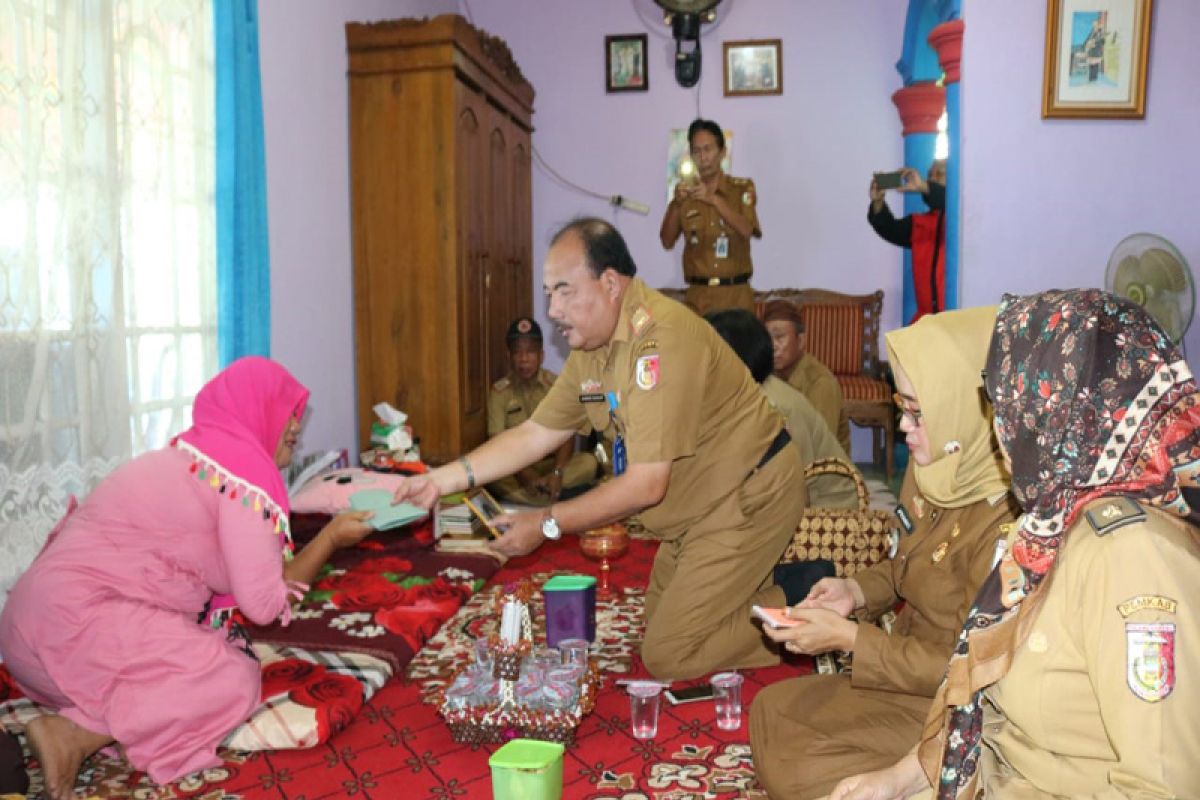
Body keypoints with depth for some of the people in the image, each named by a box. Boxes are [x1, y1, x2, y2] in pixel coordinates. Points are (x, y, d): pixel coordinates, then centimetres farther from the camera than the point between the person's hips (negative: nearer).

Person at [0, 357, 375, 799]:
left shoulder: (191, 452, 16)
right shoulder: (246, 468, -12)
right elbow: (264, 604, -11)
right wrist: (331, 537, 0)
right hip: (74, 621, -9)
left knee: (221, 653, 10)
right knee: (236, 680, -12)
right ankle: (75, 734, -15)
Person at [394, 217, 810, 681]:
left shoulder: (660, 338, -29)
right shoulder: (590, 347, 2)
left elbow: (647, 485, -28)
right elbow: (535, 434, 6)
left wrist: (546, 524, -20)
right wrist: (442, 479, -3)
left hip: (748, 499, -9)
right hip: (693, 511, 9)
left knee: (668, 657, -7)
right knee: (659, 621, 17)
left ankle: (800, 601, 5)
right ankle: (771, 583, 22)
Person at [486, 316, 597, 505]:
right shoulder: (499, 392, -4)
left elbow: (567, 436, -7)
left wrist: (557, 473, -27)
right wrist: (526, 476, -28)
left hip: (551, 462, 1)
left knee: (589, 462, -29)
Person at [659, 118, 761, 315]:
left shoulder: (742, 188, 4)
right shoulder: (685, 192, 8)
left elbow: (746, 230, -12)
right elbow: (667, 242, 1)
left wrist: (713, 199, -23)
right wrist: (676, 203, -13)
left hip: (735, 293, -1)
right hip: (697, 294, 1)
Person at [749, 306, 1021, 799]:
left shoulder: (1007, 517, -30)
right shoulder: (936, 469, -5)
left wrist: (848, 638, -21)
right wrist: (857, 591, -4)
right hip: (911, 660, 8)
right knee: (772, 709, 9)